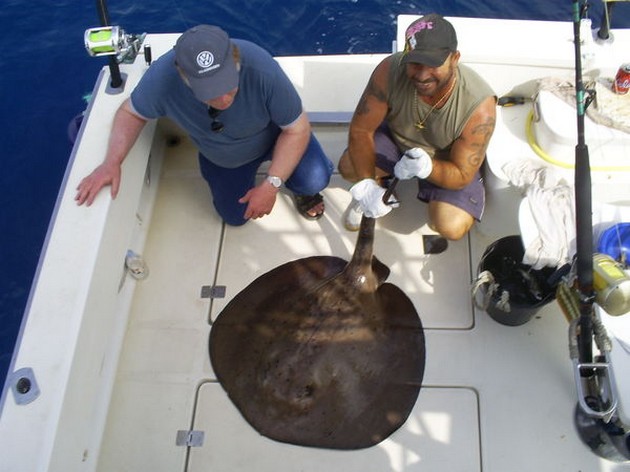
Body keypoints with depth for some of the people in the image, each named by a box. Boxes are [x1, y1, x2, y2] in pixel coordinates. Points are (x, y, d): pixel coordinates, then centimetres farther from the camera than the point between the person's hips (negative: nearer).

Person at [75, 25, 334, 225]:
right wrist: (112, 163, -31)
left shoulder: (261, 68, -42)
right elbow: (131, 112, -15)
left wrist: (271, 184, -33)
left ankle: (300, 189, 12)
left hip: (273, 135, -2)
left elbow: (297, 128, -27)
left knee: (314, 180, -25)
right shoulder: (162, 76, -37)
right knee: (235, 216, 12)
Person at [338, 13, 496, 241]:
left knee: (452, 228, -24)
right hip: (395, 137, 2)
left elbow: (462, 176, -26)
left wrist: (427, 168, -47)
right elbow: (360, 129, -21)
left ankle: (433, 197, 12)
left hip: (447, 161, -2)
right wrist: (367, 185, -32)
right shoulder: (391, 70, -32)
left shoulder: (479, 106, -35)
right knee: (349, 167, -24)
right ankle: (381, 184, 11)